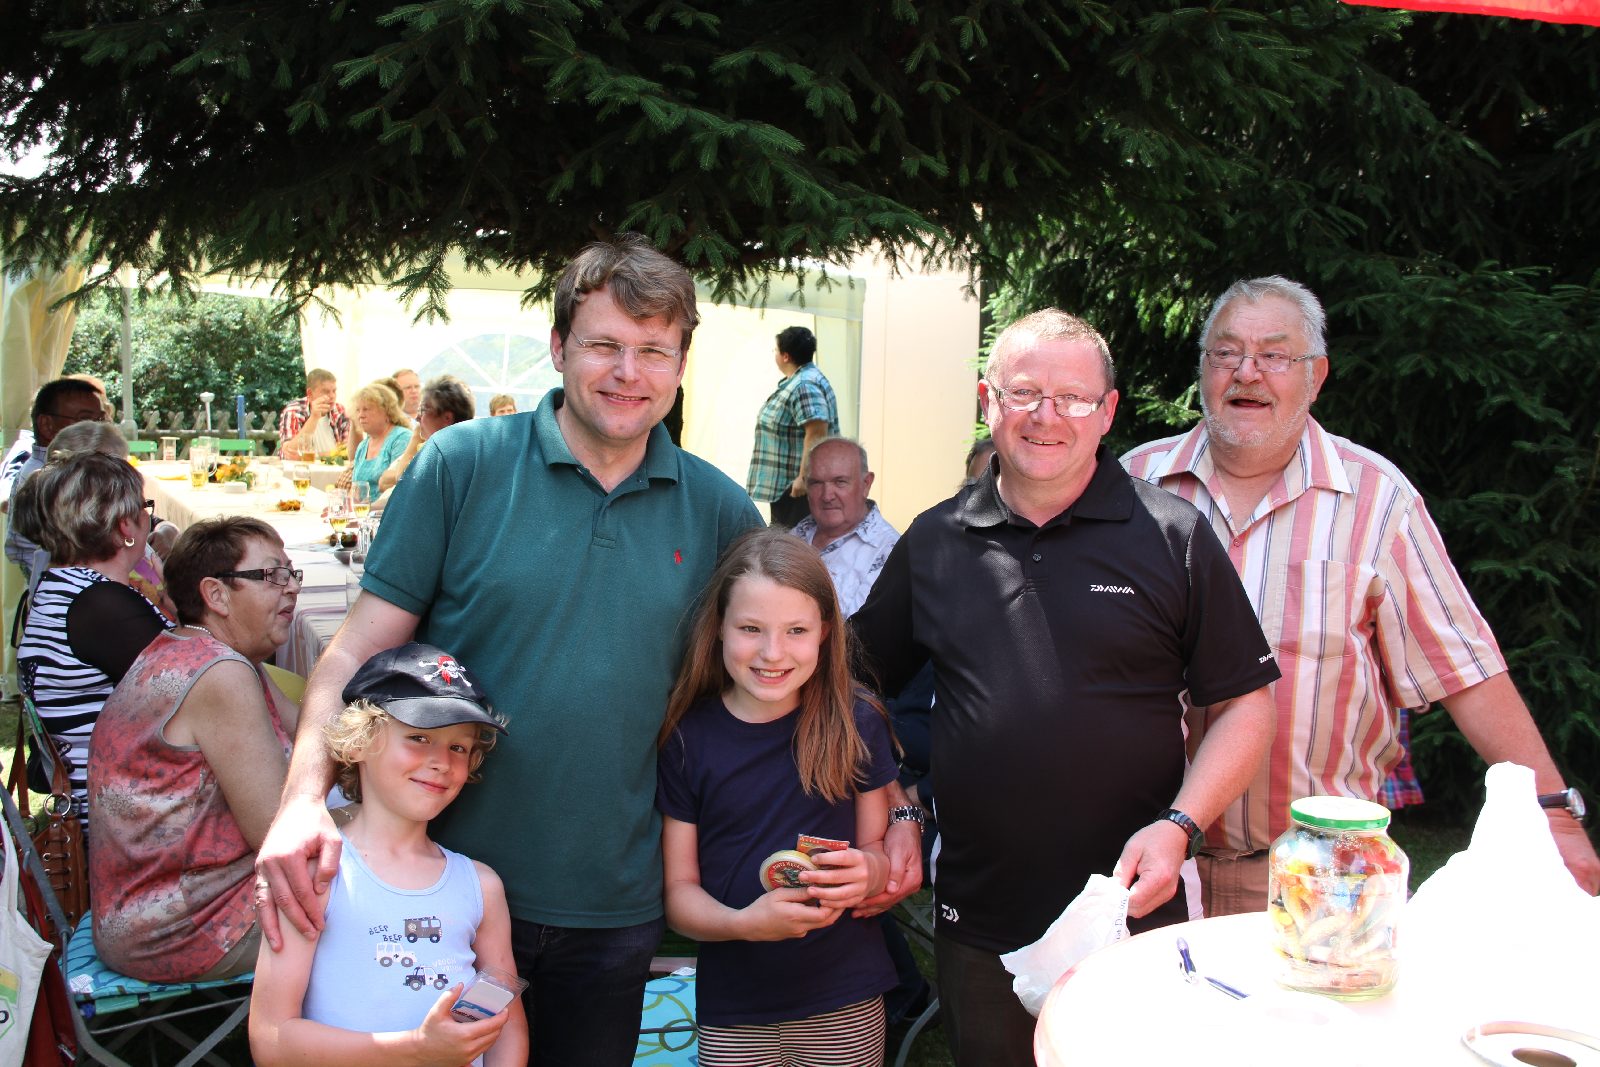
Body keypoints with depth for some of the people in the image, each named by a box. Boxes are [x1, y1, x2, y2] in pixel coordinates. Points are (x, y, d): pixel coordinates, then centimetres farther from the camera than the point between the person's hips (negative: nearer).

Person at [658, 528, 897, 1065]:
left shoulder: (857, 724, -6)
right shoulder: (686, 738, -7)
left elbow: (878, 847, 3)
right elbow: (678, 890, -4)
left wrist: (867, 870, -20)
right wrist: (743, 922, -24)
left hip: (846, 1007, 1)